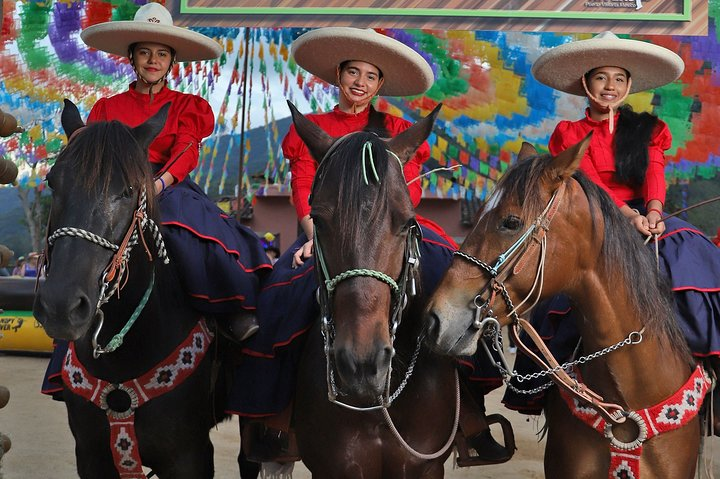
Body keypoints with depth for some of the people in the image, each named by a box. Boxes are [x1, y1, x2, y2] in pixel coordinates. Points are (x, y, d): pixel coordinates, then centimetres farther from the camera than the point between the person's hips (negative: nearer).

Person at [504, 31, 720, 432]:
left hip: (646, 217, 2)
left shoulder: (648, 129, 16)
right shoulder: (568, 134, 10)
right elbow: (585, 182, -5)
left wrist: (653, 211, -22)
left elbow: (655, 173, 0)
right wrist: (625, 213, -21)